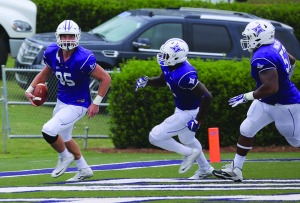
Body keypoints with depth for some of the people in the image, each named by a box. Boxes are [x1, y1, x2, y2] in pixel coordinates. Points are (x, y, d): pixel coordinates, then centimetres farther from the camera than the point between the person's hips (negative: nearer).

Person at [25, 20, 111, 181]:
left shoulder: (82, 59, -28)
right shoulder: (52, 53, -9)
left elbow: (105, 78, -20)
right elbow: (45, 74, 12)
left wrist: (96, 103, -17)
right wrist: (30, 89, -2)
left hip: (77, 105, -8)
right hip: (61, 101, 8)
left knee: (49, 131, -18)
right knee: (63, 138, 23)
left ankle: (64, 157, 13)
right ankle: (84, 170, 43)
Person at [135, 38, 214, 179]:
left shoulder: (185, 75, -36)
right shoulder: (168, 66, -10)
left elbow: (206, 97, -35)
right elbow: (162, 81, 13)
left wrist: (198, 121, -29)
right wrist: (146, 81, -6)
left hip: (187, 114, -9)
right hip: (181, 109, 9)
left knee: (155, 137, -3)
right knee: (187, 139, 31)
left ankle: (189, 153, 13)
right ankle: (205, 169, 51)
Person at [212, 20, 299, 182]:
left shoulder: (263, 57, -30)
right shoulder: (274, 45, -2)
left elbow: (271, 87, -35)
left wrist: (246, 97, -25)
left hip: (284, 105, -10)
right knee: (246, 130, 10)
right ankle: (235, 170, 17)